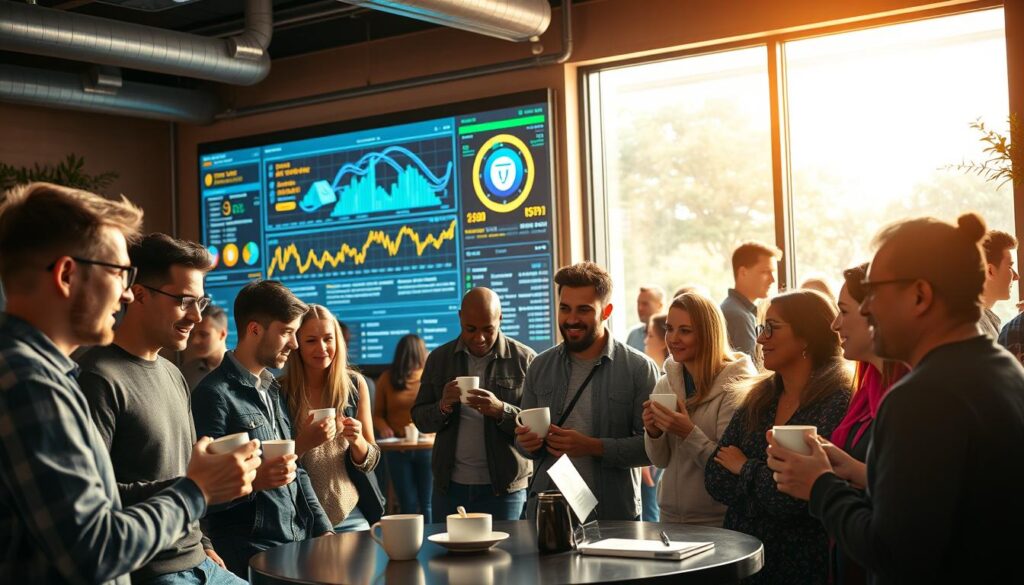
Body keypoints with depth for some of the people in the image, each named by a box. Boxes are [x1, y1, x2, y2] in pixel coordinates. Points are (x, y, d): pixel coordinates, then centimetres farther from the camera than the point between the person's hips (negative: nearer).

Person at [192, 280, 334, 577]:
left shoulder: (273, 390, 14)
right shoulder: (215, 394, -12)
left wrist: (323, 530, 9)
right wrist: (253, 480, -32)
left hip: (299, 543, 8)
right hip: (248, 553, -8)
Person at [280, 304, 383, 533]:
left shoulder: (355, 385, -2)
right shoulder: (280, 392, -9)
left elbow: (370, 462, 3)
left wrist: (357, 440, -18)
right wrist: (304, 441, -24)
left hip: (351, 515, 2)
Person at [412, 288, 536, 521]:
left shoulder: (524, 359, -4)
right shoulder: (439, 358, 7)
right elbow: (420, 419, 7)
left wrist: (501, 410, -24)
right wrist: (443, 406, -14)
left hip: (503, 488, -3)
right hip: (449, 486, 3)